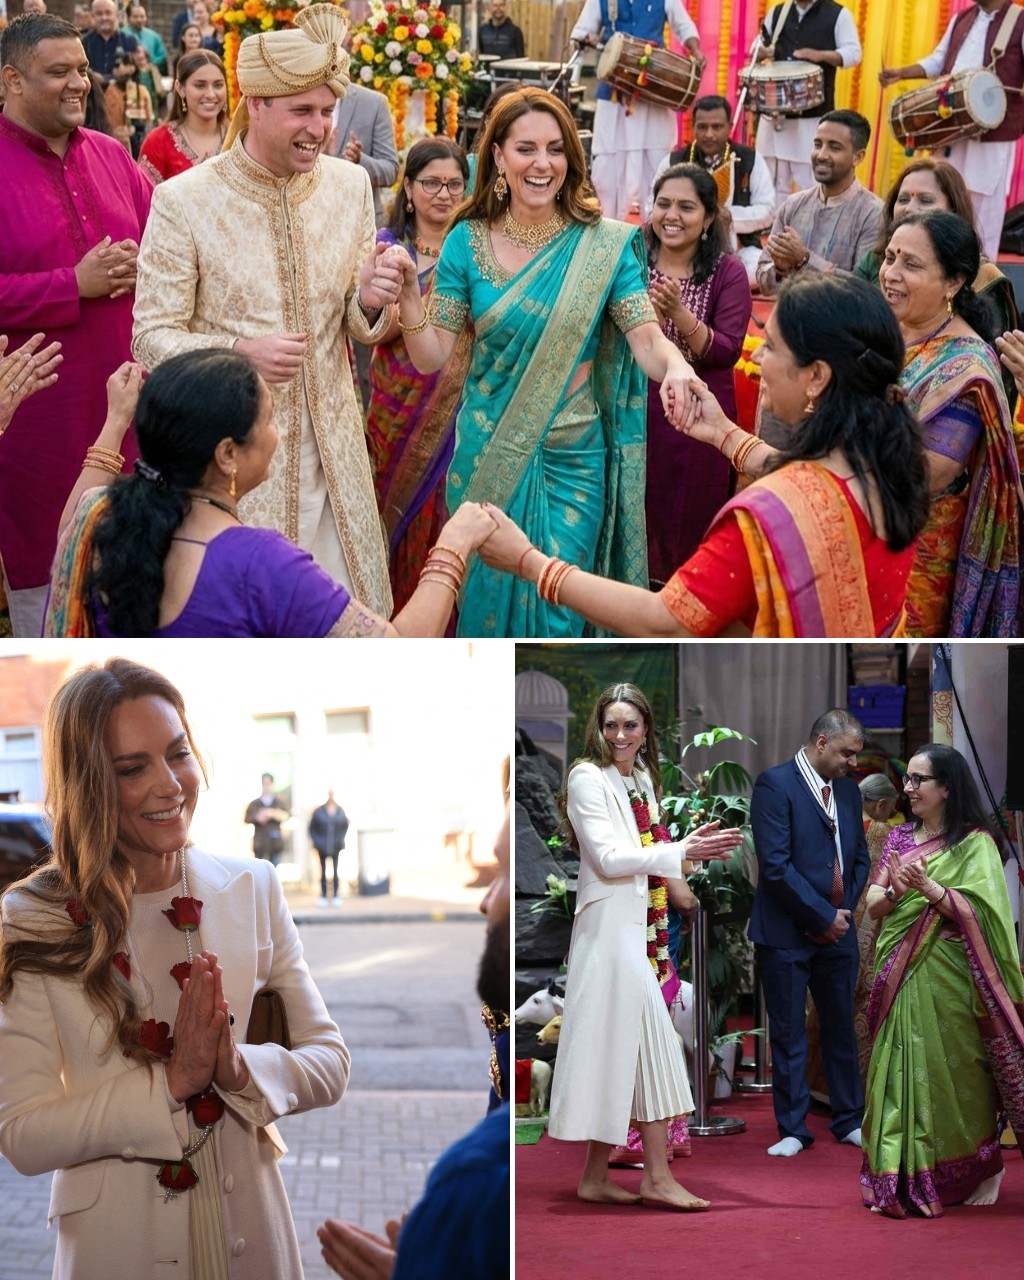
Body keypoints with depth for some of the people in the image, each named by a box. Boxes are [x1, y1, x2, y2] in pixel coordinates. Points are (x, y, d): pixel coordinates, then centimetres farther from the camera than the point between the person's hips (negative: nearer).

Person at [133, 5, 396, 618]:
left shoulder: (351, 184, 2)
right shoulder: (183, 200, -12)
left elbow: (359, 328, 10)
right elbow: (153, 337, -10)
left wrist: (370, 303, -14)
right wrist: (240, 353, -27)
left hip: (331, 449, 4)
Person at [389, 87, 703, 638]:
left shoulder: (604, 244, -5)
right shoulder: (467, 242, -2)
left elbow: (646, 337, -12)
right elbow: (431, 357, -3)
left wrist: (675, 367, -35)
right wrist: (408, 292, -21)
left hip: (572, 462, -1)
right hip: (488, 459, 1)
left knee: (556, 614, 1)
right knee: (488, 602, 9)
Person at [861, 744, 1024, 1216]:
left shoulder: (974, 843, -4)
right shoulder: (900, 838, 12)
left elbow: (979, 912, -13)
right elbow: (873, 906, 8)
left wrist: (928, 886, -23)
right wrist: (895, 889, -13)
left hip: (948, 978, -5)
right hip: (902, 977, 5)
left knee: (954, 1074, -1)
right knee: (902, 1069, 3)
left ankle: (985, 1170, 14)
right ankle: (906, 1176, 11)